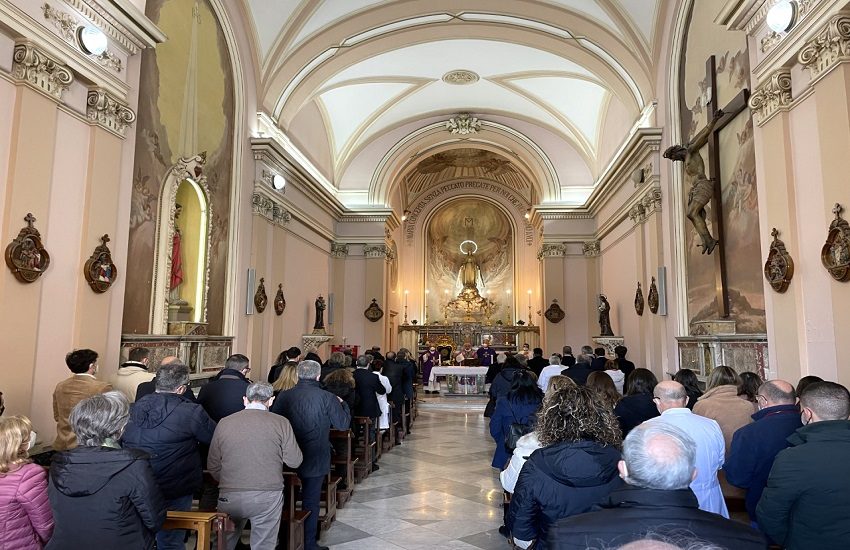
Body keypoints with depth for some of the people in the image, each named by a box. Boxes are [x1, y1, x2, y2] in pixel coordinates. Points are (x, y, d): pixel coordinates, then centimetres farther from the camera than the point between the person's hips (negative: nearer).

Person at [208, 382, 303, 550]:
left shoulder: (224, 423, 2)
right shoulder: (281, 423, -5)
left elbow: (212, 466, 8)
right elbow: (294, 461, -1)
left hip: (229, 497, 2)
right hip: (268, 497, -2)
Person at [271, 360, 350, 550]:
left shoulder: (283, 396, -5)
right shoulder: (327, 398, -15)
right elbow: (343, 423, -8)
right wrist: (342, 404, 8)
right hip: (315, 460, -3)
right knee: (311, 502, 11)